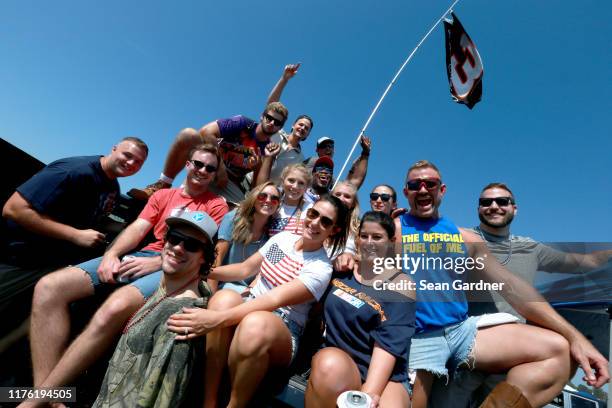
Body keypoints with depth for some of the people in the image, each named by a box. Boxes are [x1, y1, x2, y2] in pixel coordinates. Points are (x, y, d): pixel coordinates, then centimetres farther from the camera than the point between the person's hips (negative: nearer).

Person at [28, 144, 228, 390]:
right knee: (49, 287, -12)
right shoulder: (162, 195, 22)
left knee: (117, 306, -35)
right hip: (140, 256, 6)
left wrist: (156, 262, -15)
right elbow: (138, 228, 12)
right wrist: (112, 254, -8)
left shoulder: (217, 205, 6)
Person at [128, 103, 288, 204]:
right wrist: (220, 165, -19)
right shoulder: (244, 123, -6)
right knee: (188, 134, -30)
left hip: (231, 184, 3)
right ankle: (162, 185, -16)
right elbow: (206, 131, -16)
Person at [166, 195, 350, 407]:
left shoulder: (321, 269, -14)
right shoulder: (283, 237, 5)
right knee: (225, 297, -30)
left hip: (281, 335, -4)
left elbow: (274, 300, -27)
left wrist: (217, 318, -37)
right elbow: (245, 268, 11)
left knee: (255, 323, -40)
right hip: (248, 309, 5)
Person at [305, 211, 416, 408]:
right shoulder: (341, 271, 8)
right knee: (330, 364, -32)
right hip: (335, 359, 3)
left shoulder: (401, 285, -2)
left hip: (384, 376, -2)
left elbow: (388, 344, -12)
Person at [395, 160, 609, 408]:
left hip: (463, 329, 5)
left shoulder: (465, 238, 11)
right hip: (417, 336, -4)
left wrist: (573, 335, 1)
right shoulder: (394, 228, -1)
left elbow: (509, 285, 7)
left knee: (558, 349, -6)